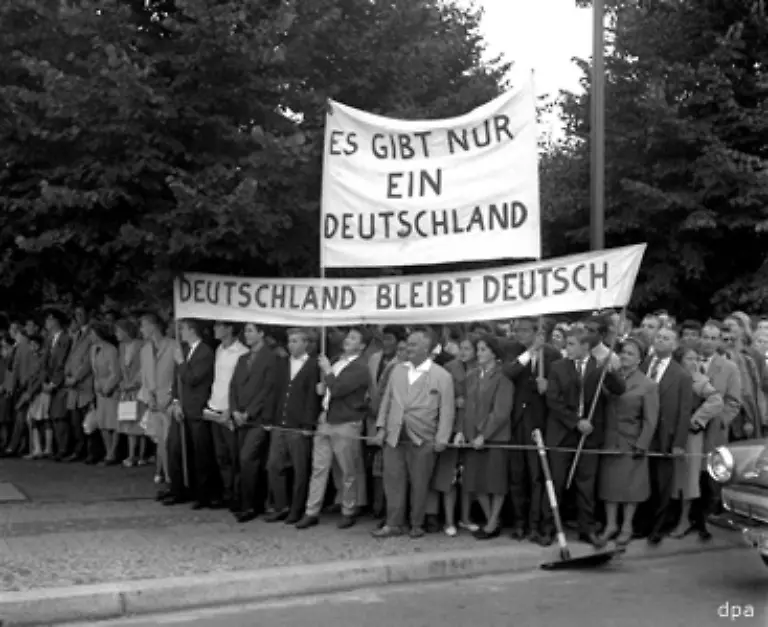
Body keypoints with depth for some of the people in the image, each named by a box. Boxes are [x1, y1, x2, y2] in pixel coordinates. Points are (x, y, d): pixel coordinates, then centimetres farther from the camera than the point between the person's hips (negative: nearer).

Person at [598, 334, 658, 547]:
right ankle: (611, 525, 20)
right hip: (609, 440, 4)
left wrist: (641, 446, -13)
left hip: (631, 443, -4)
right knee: (609, 481, 8)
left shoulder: (648, 386, -7)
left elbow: (650, 420, -9)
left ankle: (627, 527, 18)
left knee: (630, 485, 6)